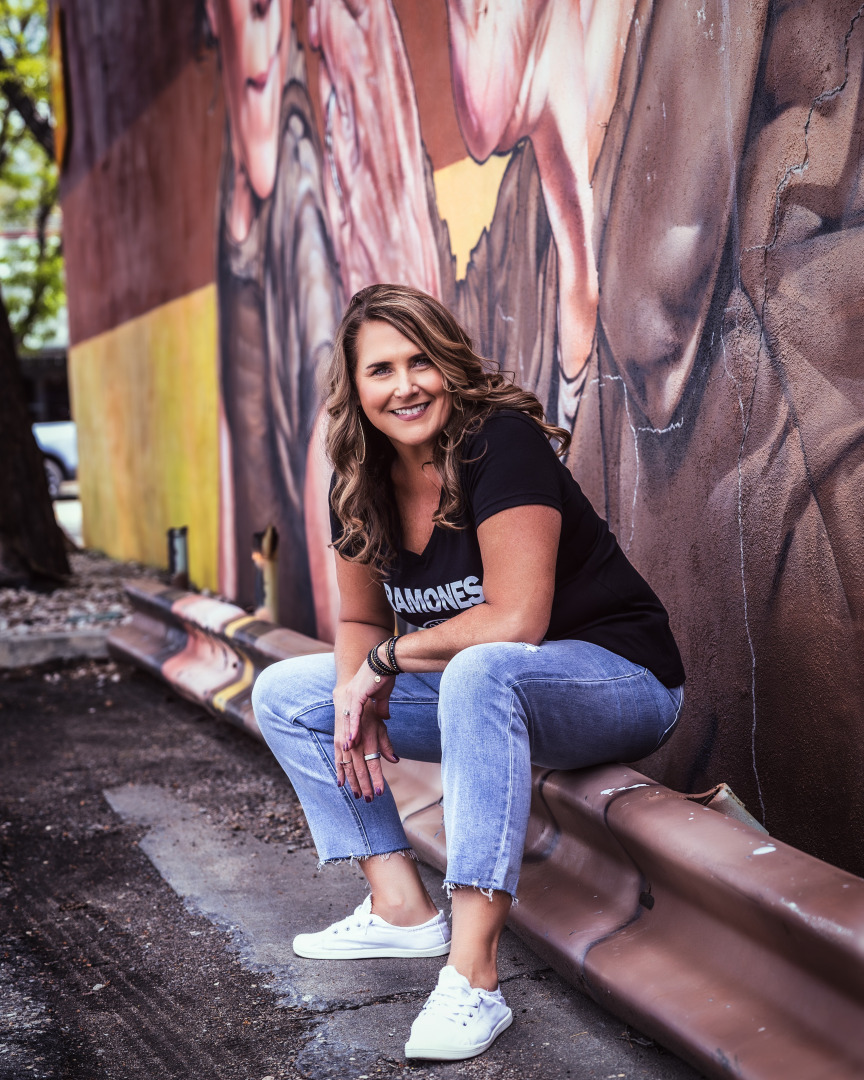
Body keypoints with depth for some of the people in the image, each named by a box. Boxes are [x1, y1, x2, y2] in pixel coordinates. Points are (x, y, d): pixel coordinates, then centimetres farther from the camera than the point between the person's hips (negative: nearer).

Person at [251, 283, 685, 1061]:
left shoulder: (502, 442, -22)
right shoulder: (362, 485, -1)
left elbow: (514, 622, -28)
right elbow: (362, 620, 10)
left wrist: (388, 660, -16)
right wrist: (356, 695, -12)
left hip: (618, 680, -8)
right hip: (481, 691, 8)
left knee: (481, 672, -41)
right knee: (285, 694, 4)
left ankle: (473, 979, -37)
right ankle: (402, 909, 0)